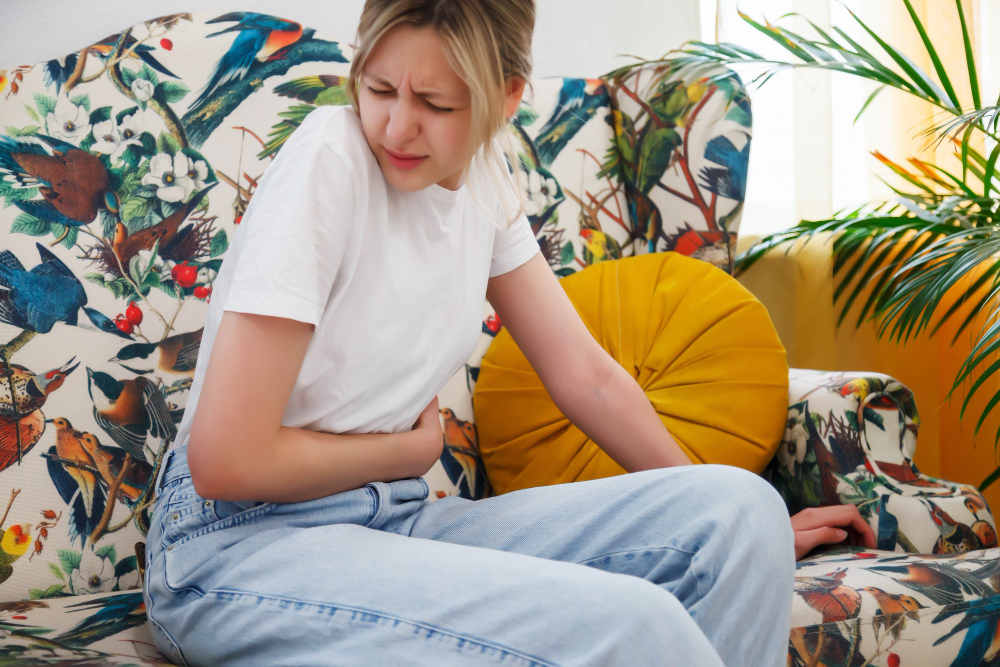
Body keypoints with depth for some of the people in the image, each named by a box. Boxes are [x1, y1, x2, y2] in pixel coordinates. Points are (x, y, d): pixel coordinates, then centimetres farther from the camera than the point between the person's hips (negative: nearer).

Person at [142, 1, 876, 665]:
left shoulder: (485, 176, 4)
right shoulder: (331, 158, -17)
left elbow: (584, 373, 12)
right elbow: (225, 460, -21)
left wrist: (747, 529, 13)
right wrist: (410, 449, -4)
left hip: (393, 519, 7)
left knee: (742, 509, -7)